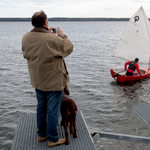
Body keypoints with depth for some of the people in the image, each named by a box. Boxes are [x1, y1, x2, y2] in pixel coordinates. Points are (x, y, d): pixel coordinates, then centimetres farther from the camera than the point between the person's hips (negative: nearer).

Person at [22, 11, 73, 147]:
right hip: (53, 82, -7)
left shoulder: (26, 37, -7)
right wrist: (62, 35, 3)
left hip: (37, 80, 7)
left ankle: (41, 134, 36)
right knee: (53, 111, 6)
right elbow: (69, 48, -12)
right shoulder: (52, 39, -26)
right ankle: (52, 139, 19)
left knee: (41, 107, 22)